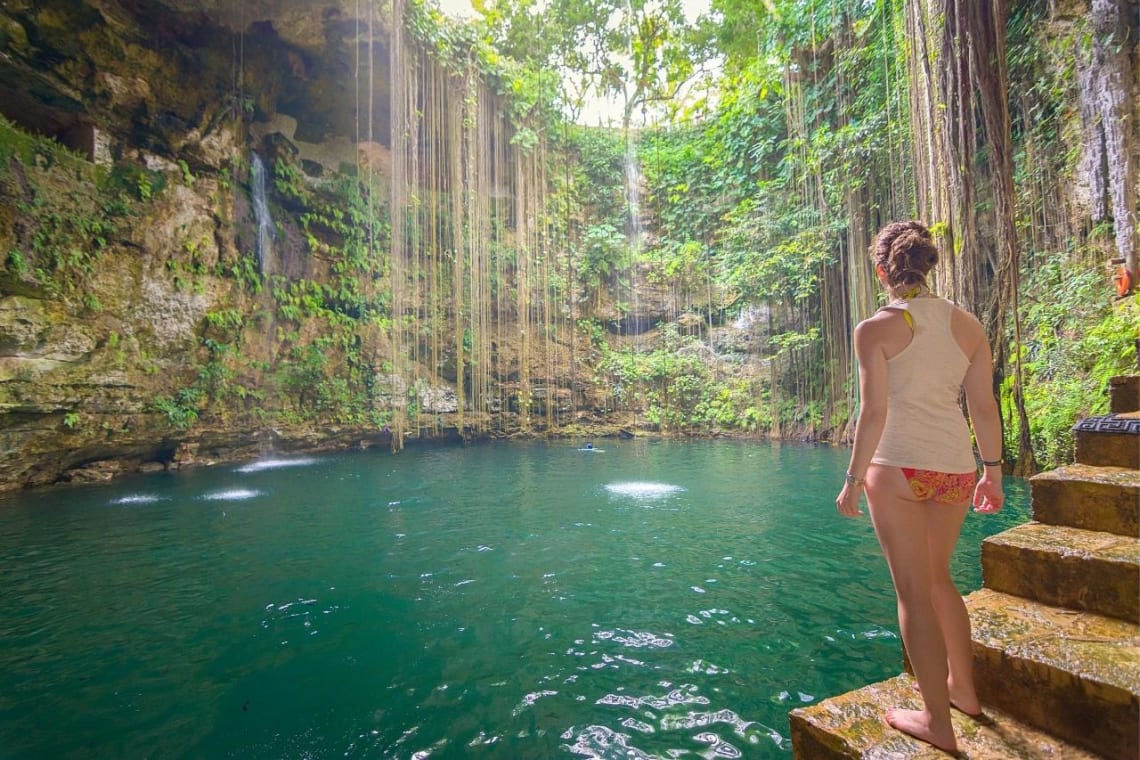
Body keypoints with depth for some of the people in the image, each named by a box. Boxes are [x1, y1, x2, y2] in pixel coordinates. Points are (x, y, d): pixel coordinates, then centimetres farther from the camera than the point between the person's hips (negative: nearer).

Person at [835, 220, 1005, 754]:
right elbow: (984, 406, 7)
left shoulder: (876, 328, -9)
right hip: (956, 467, 6)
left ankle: (938, 723, 18)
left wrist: (853, 480, -7)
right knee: (937, 576, 25)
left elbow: (874, 412, -14)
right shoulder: (967, 323, 5)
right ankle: (963, 687, 39)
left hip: (898, 467, -5)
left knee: (914, 591, 7)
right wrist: (992, 469, 17)